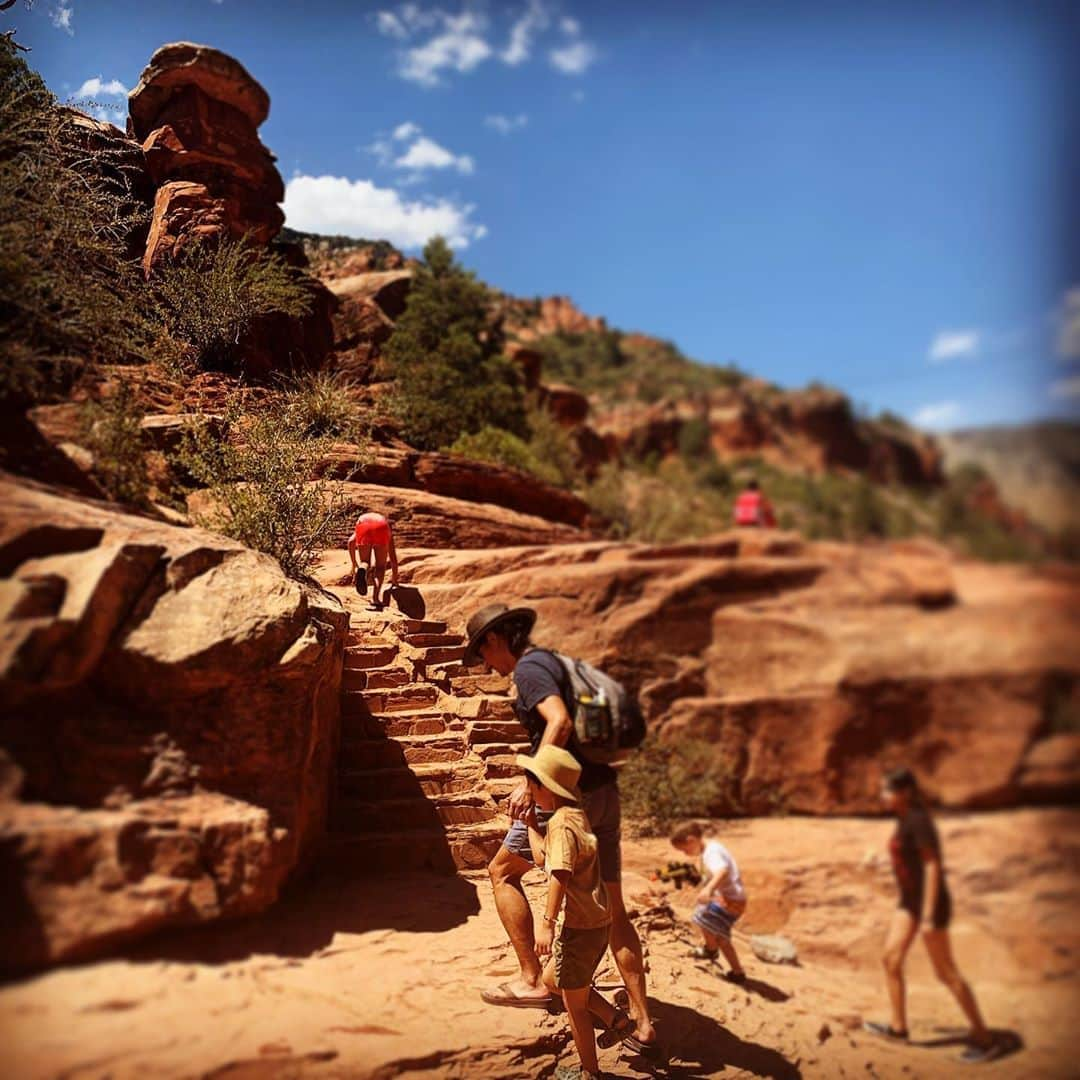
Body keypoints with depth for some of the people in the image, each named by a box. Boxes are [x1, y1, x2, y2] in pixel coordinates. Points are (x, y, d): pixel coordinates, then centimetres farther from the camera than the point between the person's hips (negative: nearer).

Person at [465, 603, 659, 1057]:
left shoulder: (529, 667, -8)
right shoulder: (555, 662, 20)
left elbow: (559, 722, -25)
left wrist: (529, 781, -26)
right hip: (605, 792, 9)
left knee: (502, 871, 11)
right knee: (611, 907, 12)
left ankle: (531, 981, 11)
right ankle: (643, 1024, 16)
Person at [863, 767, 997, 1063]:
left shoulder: (918, 821, -21)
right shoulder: (904, 820, 6)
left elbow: (933, 866, -24)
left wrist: (928, 916, -24)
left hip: (929, 901, -9)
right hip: (909, 900, 9)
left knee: (946, 973, 1)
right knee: (891, 959, 6)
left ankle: (983, 1037, 16)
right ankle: (898, 1027, 17)